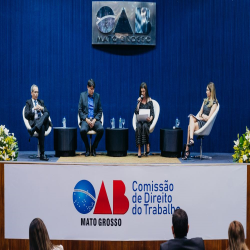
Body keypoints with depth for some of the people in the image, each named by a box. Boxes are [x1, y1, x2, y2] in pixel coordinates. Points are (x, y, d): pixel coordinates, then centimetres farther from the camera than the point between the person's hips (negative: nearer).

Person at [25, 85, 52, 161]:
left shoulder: (41, 102, 33)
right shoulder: (28, 102, 19)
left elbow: (47, 112, 18)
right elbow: (26, 115, 3)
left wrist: (42, 108, -3)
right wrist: (34, 109, -10)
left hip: (44, 122, 3)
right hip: (34, 122, -3)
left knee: (46, 114, -37)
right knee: (42, 128, -43)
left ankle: (33, 129, -53)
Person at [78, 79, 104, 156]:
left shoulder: (97, 96, 10)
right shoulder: (82, 95, 7)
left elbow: (100, 111, 8)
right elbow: (80, 110, 4)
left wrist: (94, 120, -8)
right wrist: (86, 119, -11)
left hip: (95, 119, 1)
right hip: (85, 119, -1)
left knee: (101, 129, -31)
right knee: (82, 130, -34)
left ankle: (93, 147, -7)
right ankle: (87, 148, -7)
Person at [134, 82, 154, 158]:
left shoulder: (149, 100, 7)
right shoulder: (139, 100, 12)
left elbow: (152, 113, 2)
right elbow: (136, 112, 3)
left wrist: (150, 118, -20)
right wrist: (139, 102, -5)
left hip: (147, 121, -1)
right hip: (140, 120, 1)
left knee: (145, 126, -36)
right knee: (138, 127, -33)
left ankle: (147, 146, -29)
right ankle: (139, 149, -37)